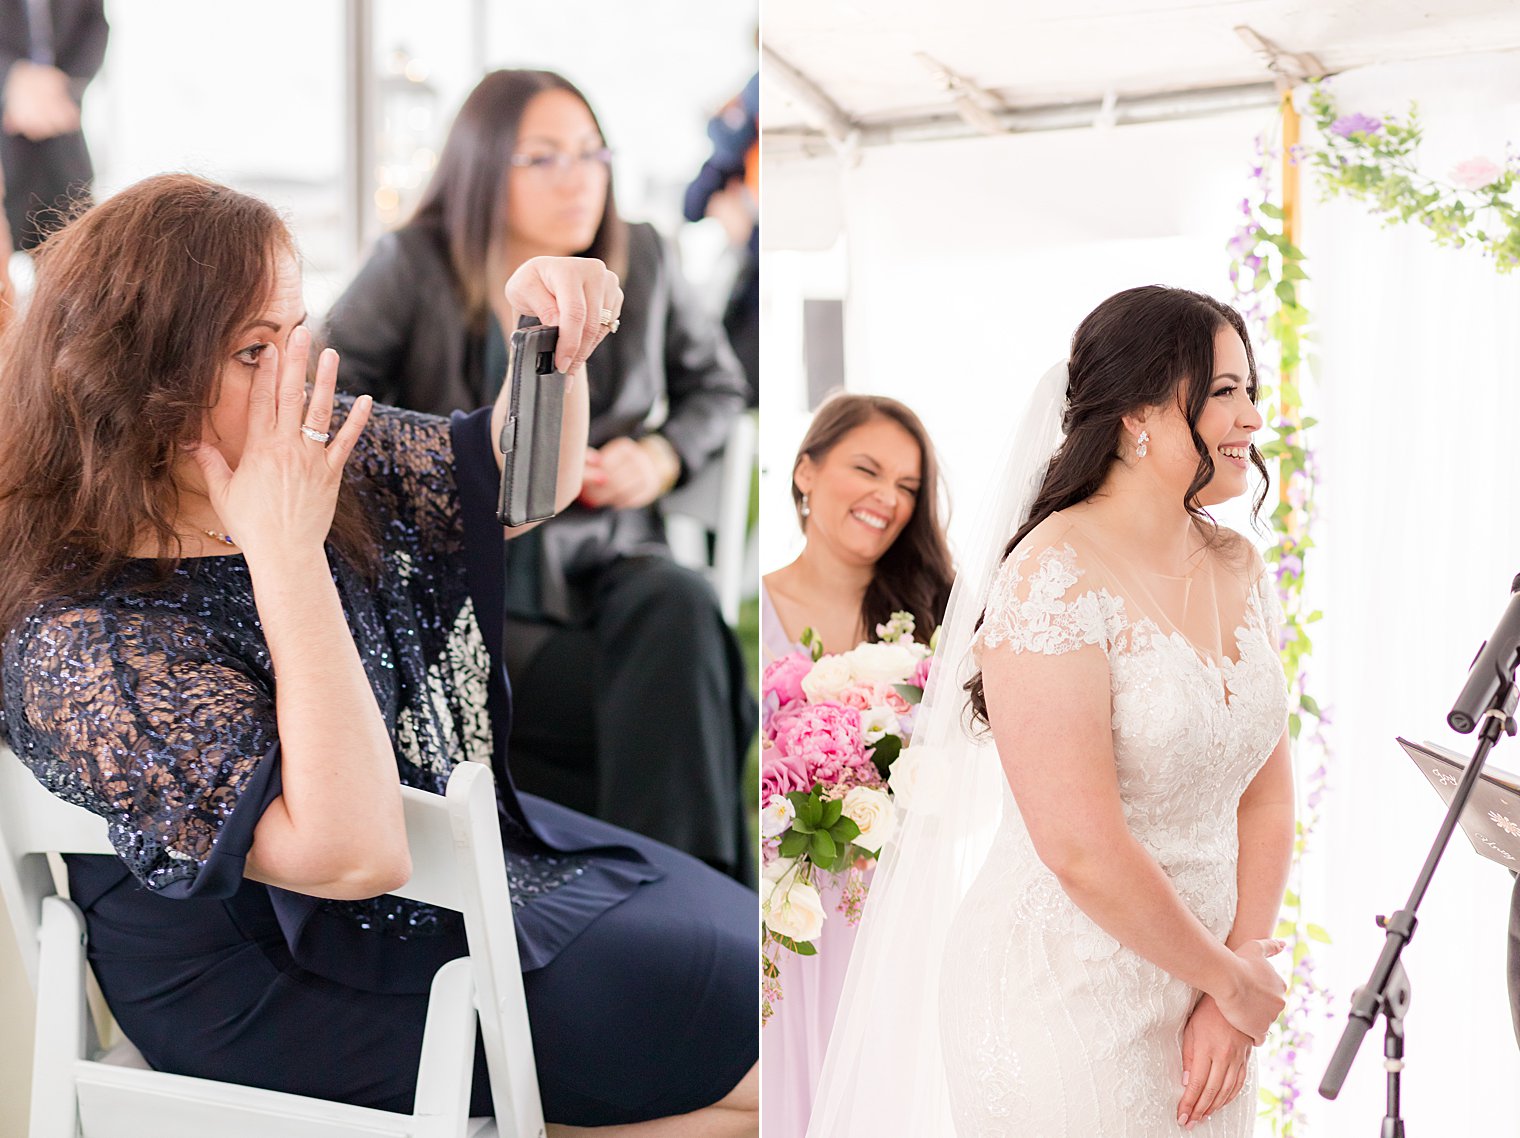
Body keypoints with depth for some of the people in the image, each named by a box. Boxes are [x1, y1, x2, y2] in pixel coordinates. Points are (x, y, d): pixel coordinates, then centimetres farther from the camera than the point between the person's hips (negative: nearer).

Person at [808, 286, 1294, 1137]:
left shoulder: (1239, 570, 5)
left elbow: (1266, 795, 5)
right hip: (1064, 997, -7)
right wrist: (1229, 977, -11)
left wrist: (1233, 989, -6)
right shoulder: (1056, 579, -18)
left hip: (1194, 999, 7)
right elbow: (1082, 849, -22)